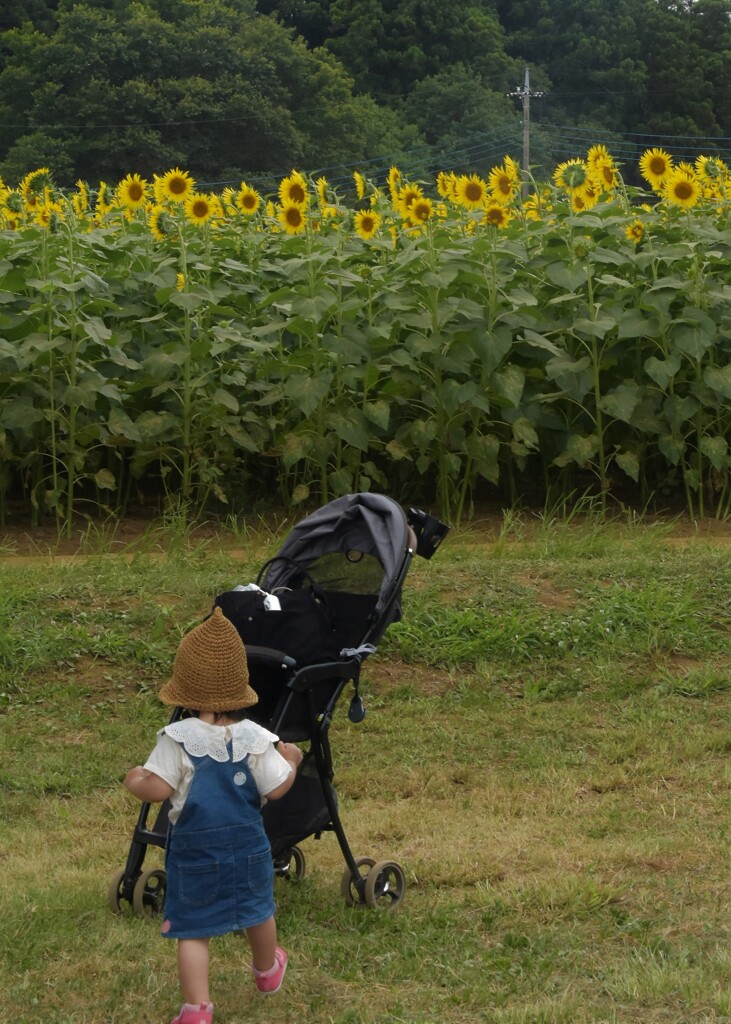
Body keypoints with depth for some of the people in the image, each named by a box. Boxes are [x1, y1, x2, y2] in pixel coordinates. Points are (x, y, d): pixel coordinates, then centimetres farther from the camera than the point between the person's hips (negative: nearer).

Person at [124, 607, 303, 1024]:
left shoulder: (177, 739, -16)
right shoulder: (255, 738, -11)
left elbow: (158, 789, -17)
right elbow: (276, 788, -8)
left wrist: (135, 781, 4)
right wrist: (290, 760, 11)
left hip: (193, 849, -3)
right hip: (247, 845, 3)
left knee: (193, 930, 3)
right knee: (258, 910, 26)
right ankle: (268, 970, 50)